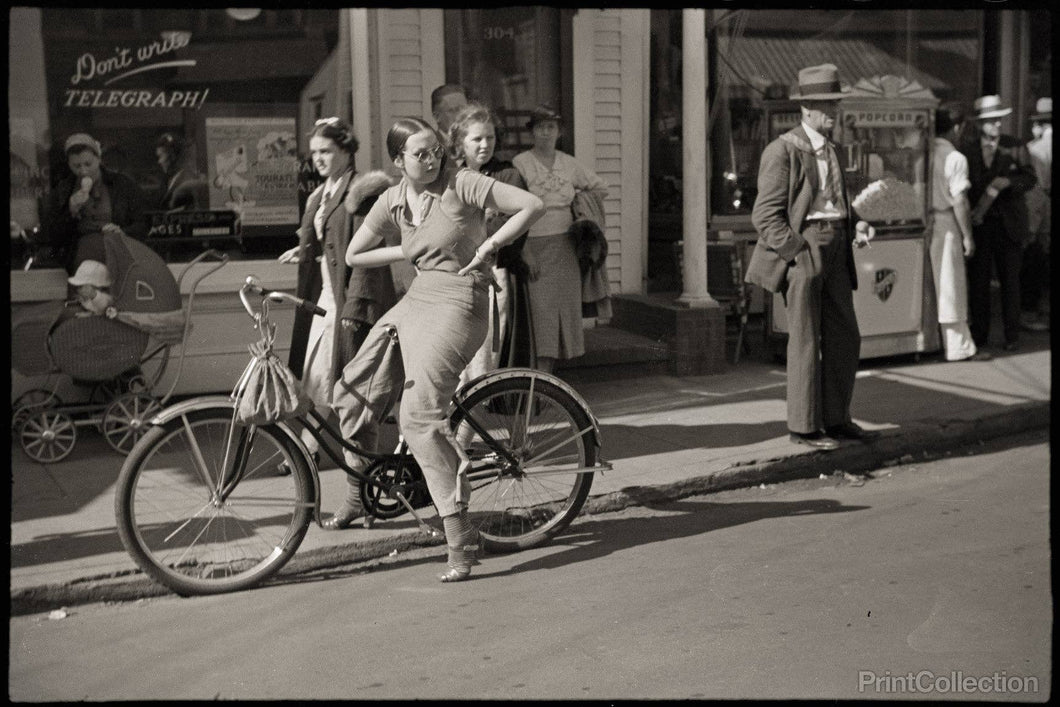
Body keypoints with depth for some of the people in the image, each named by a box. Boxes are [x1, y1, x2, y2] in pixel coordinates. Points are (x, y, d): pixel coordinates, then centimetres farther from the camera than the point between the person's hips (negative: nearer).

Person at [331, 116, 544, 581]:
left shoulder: (461, 184, -7)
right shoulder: (393, 200, 9)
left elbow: (532, 205, -8)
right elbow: (354, 256, 17)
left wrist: (490, 246, -10)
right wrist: (406, 251, 6)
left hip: (457, 303, -7)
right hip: (415, 299, 7)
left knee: (420, 417, -19)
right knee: (352, 394, 2)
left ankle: (460, 540, -16)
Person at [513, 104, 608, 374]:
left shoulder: (569, 163, 10)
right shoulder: (520, 163, -3)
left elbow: (600, 188, 26)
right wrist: (526, 252, -15)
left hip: (565, 246, 5)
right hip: (534, 244, -5)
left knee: (566, 307, 5)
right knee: (541, 310, -11)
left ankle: (549, 372, 15)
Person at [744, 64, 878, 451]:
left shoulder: (830, 150, 18)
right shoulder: (783, 150, -8)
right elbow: (766, 214, -13)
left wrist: (856, 225, 9)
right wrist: (799, 252, -19)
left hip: (835, 250, 8)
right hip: (801, 248, -8)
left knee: (845, 338, 11)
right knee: (805, 341, -1)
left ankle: (836, 418, 23)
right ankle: (803, 426, 9)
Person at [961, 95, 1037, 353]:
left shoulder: (1015, 147, 4)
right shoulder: (968, 151, 5)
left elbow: (1030, 178, -2)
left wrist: (1006, 182, -20)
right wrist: (970, 214, -8)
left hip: (1009, 225, 0)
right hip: (978, 223, 0)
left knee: (1010, 280, 4)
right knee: (978, 281, 3)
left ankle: (1012, 336, 12)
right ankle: (979, 336, 12)